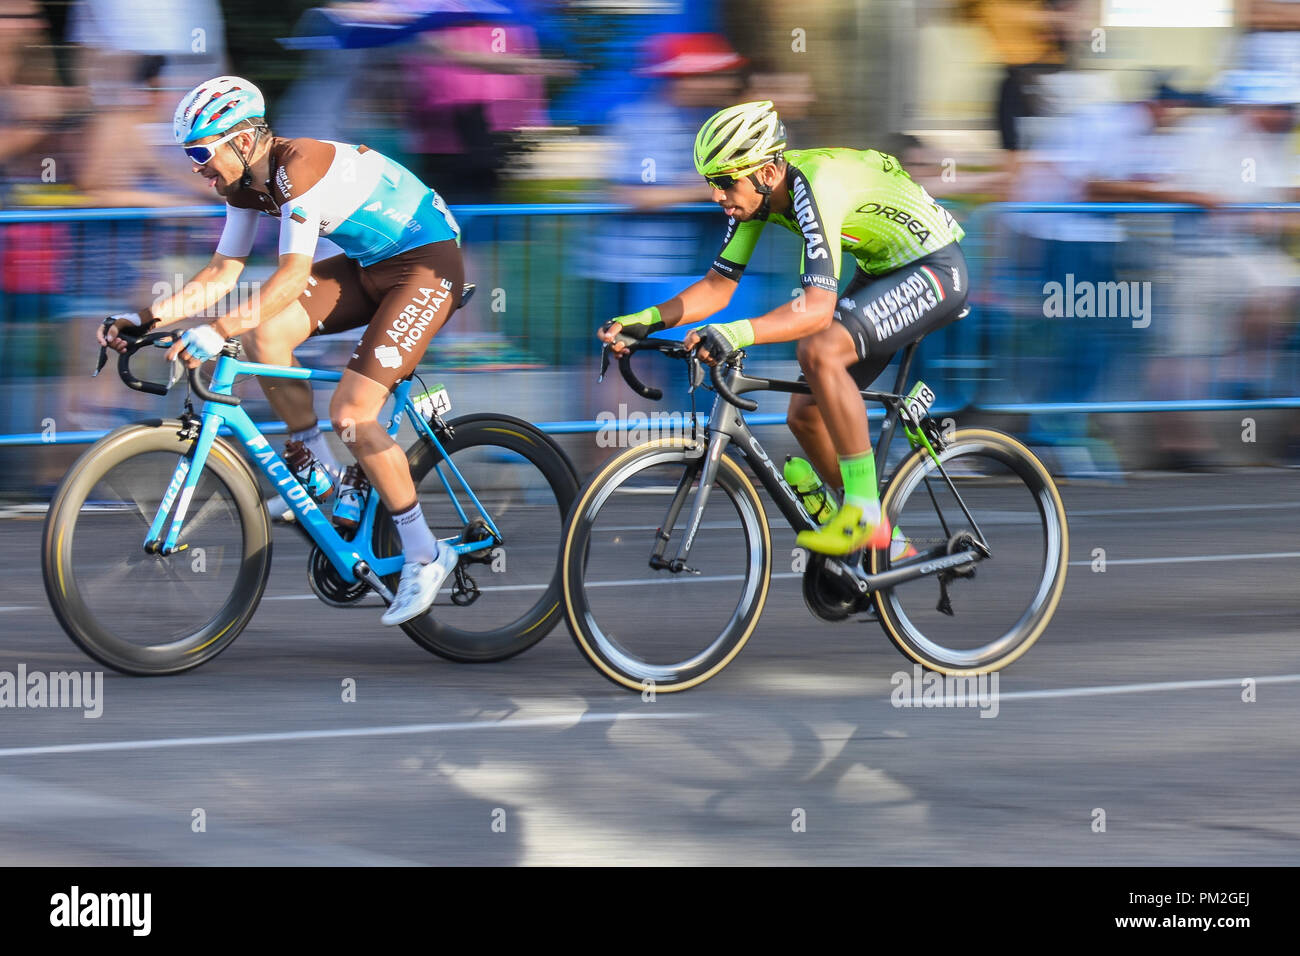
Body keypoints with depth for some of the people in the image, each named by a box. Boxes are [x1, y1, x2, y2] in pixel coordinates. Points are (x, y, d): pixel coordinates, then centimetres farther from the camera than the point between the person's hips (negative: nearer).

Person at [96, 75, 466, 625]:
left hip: (428, 264, -9)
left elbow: (294, 275, -35)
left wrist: (218, 333, -43)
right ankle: (322, 474, 6)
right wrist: (144, 320, -6)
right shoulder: (246, 183, 0)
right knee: (262, 332, -10)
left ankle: (424, 556, -6)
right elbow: (222, 275, 4)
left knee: (350, 410, -18)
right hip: (370, 265, 9)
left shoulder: (300, 166, -27)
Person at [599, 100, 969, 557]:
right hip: (880, 272, 9)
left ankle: (864, 511, -21)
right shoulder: (754, 191, -7)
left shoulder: (816, 188, -33)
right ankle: (886, 543, 17)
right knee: (805, 415, 3)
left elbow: (818, 308, -41)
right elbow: (717, 286, 0)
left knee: (819, 351, -31)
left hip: (935, 267, -9)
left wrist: (737, 333, -54)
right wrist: (644, 320, -15)